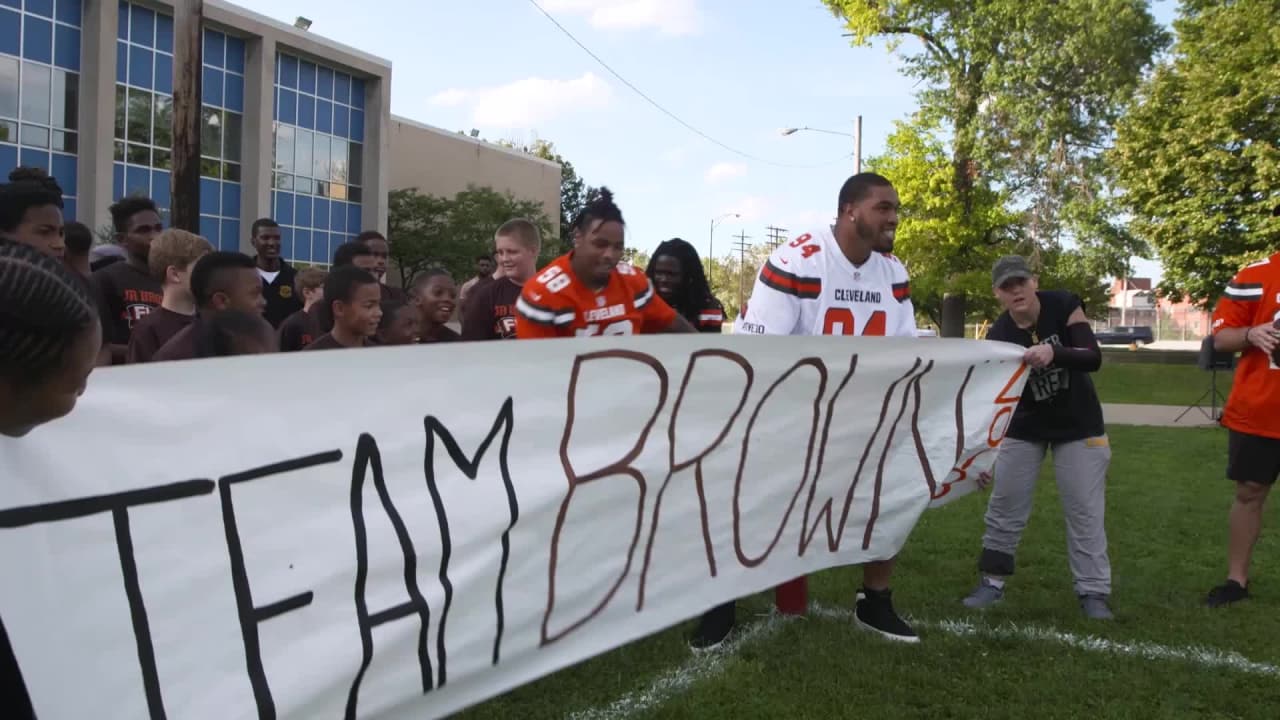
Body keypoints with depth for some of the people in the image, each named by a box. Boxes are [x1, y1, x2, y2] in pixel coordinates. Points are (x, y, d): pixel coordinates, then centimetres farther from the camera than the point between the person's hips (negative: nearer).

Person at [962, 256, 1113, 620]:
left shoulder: (1063, 305, -18)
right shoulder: (999, 334, -16)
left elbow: (1094, 358, -27)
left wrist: (1053, 352, -47)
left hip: (1078, 425, -1)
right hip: (1025, 427, 1)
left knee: (1085, 510, 0)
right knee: (1004, 507, 5)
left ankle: (1094, 592, 11)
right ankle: (992, 582, 19)